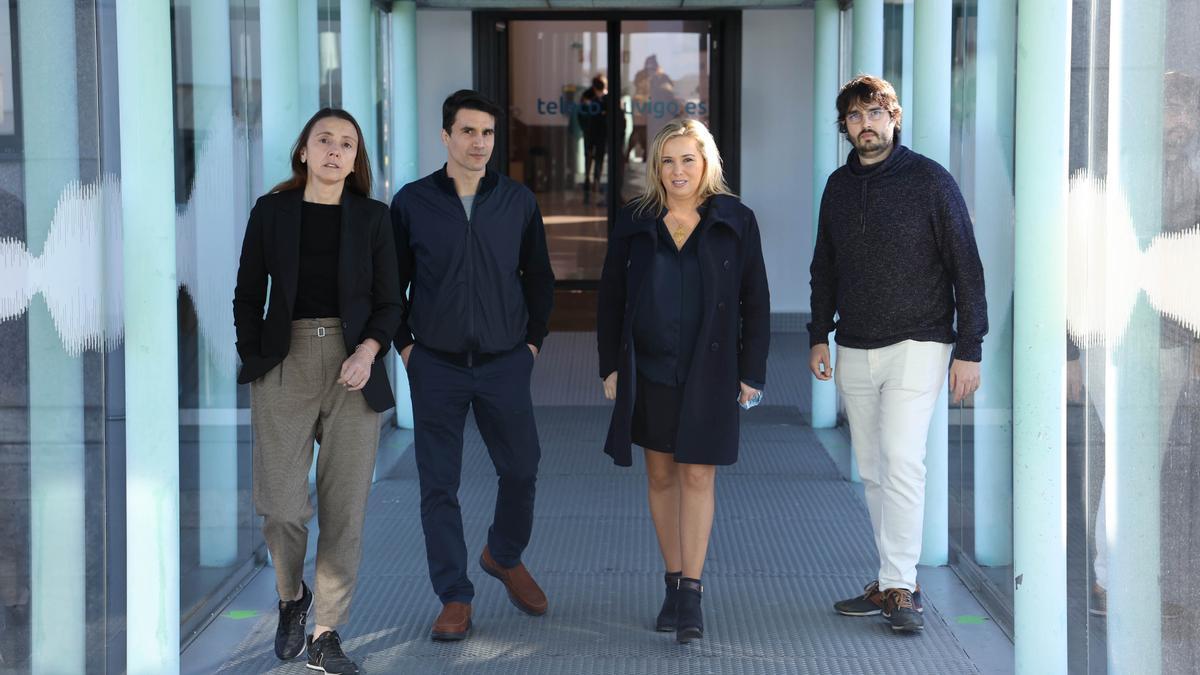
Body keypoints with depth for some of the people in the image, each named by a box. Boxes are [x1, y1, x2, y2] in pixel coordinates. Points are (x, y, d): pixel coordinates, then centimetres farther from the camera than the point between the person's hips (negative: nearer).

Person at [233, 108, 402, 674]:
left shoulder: (372, 218, 6)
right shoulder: (272, 211, 5)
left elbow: (389, 303, 6)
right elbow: (247, 296, 10)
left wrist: (368, 350, -11)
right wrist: (252, 361, 1)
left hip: (353, 369, 1)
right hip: (285, 366, -1)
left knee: (345, 507, 0)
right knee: (282, 505, -6)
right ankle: (292, 598, 25)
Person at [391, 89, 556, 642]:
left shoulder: (518, 202, 2)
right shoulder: (412, 203, -2)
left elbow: (539, 279, 11)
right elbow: (391, 283, 6)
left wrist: (533, 341, 6)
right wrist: (404, 344, 1)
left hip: (504, 364, 1)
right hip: (436, 367, -1)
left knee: (521, 471, 7)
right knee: (439, 485, 2)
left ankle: (505, 557, 35)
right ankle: (455, 599, 12)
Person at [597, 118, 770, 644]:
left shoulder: (735, 221, 0)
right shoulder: (633, 221, 4)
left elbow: (755, 301, 1)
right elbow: (611, 297, 8)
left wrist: (751, 372, -2)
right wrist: (610, 364, 3)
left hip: (708, 372, -2)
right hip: (648, 372, 2)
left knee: (698, 477, -4)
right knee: (661, 476, 7)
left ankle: (691, 594, -1)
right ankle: (673, 584, 18)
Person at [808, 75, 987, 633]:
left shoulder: (929, 180, -6)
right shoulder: (839, 186, 10)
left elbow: (965, 266, -6)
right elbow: (824, 267, 21)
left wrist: (969, 349, -9)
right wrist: (818, 335, 14)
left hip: (916, 346, -6)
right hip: (854, 351, 6)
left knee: (902, 461, -16)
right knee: (872, 471, 8)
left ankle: (899, 586, -11)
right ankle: (894, 582, 16)